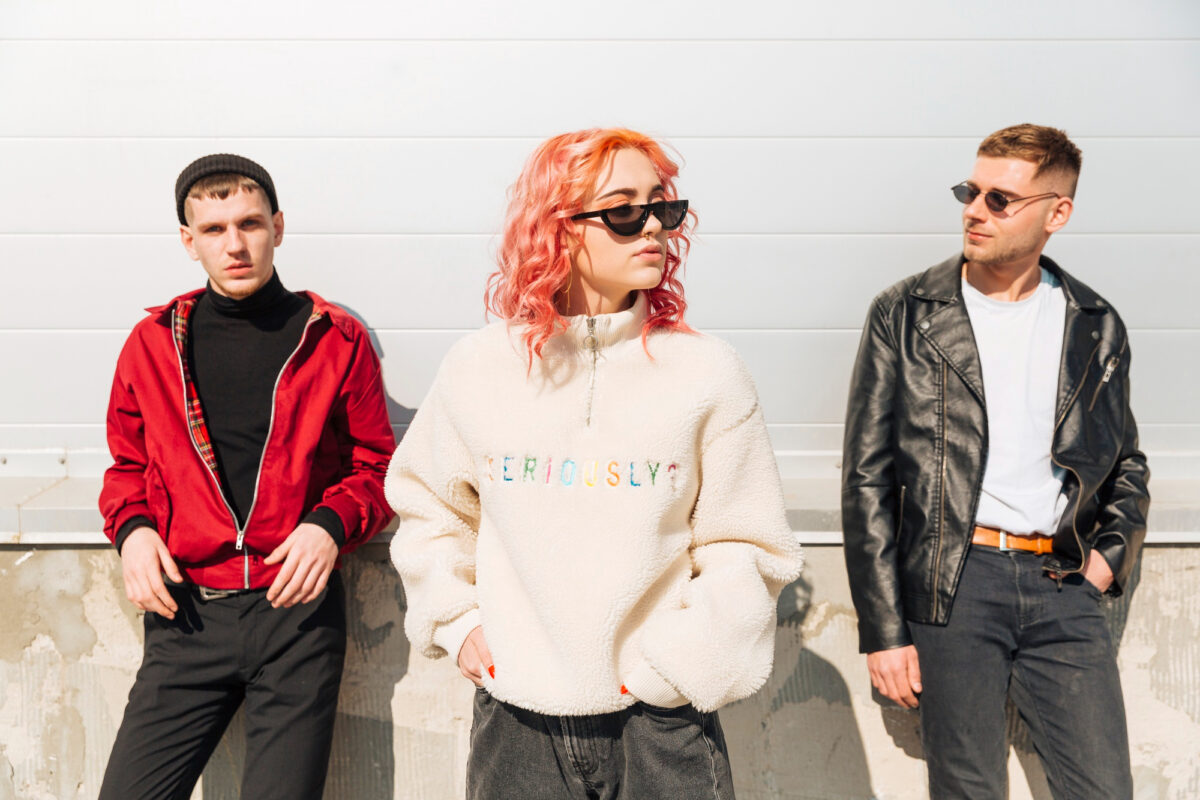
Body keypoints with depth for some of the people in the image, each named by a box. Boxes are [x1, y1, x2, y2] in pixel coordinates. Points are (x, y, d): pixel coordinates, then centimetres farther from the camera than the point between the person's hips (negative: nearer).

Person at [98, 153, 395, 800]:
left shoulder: (336, 338, 3)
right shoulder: (152, 342, 9)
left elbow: (375, 465, 7)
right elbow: (127, 466, 19)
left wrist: (332, 525, -11)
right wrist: (131, 528, -1)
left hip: (296, 607, -1)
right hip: (188, 608, 2)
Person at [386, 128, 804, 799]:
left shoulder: (708, 373, -5)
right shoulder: (480, 367, -1)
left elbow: (747, 550, -2)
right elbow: (428, 504, 13)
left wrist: (674, 665, -9)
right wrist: (457, 621, 3)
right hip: (515, 718, 1)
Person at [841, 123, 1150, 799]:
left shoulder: (1097, 327, 10)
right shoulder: (905, 314, 1)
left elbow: (1126, 464, 24)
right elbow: (867, 479, -2)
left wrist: (1113, 552, 5)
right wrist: (884, 630, -5)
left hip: (1063, 588, 3)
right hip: (950, 584, -2)